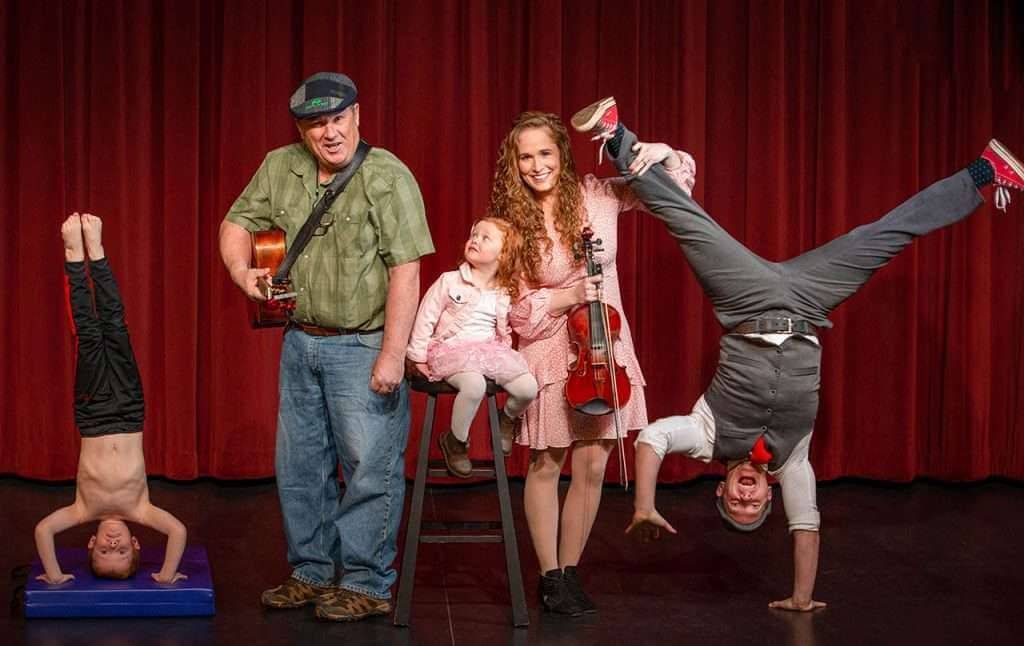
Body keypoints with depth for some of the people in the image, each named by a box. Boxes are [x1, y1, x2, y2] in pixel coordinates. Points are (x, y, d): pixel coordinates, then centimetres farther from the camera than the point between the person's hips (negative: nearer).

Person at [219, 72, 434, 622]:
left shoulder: (387, 177, -14)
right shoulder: (279, 168, 4)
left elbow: (405, 273, -17)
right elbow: (237, 223, 17)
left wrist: (392, 354, -21)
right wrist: (241, 270, -5)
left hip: (363, 345, -6)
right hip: (301, 341, 6)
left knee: (370, 467, -2)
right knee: (298, 464, 14)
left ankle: (366, 585, 9)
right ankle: (312, 574, 28)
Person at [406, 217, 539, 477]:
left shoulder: (504, 295, 10)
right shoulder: (449, 281, -1)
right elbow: (425, 318, 1)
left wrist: (505, 357, 6)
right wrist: (418, 356, -2)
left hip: (490, 351, 4)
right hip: (452, 349, -4)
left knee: (528, 387, -18)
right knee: (474, 385, -36)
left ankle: (506, 419, 19)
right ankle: (456, 441, -9)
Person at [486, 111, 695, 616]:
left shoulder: (598, 195, -5)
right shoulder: (513, 223, -8)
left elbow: (679, 178, 3)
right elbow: (517, 309, -7)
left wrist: (657, 153, -18)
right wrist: (571, 297, -20)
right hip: (549, 354, -2)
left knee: (592, 467, 6)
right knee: (545, 466, 6)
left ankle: (570, 571, 21)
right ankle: (550, 576, 19)